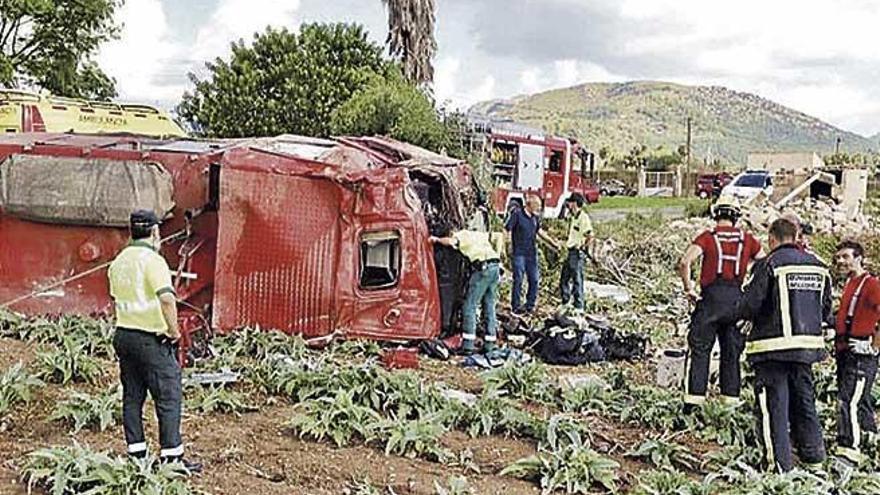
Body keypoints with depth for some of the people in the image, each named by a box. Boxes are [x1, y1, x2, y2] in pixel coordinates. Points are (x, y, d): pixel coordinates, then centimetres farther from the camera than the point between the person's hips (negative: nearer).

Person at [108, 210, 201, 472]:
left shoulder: (118, 261, 10)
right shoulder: (152, 260, -16)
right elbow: (167, 298, -29)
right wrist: (174, 329, -18)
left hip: (123, 333, 8)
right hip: (152, 339, -8)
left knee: (132, 397, 13)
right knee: (168, 398, -1)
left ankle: (136, 453, 19)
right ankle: (171, 456, 1)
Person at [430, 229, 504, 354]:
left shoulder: (460, 235, 6)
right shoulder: (479, 235, 28)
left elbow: (450, 241, -15)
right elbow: (499, 237, 22)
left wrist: (437, 239, 2)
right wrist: (497, 254, 22)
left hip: (483, 267, -7)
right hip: (496, 266, 7)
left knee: (470, 305, -2)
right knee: (489, 305, 14)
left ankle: (468, 345, -6)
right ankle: (490, 344, 16)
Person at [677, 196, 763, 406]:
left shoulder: (708, 237, 0)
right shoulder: (747, 239, 9)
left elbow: (685, 262, -14)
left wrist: (689, 289, -5)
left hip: (711, 297, -3)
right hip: (736, 299, 3)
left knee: (700, 349, 2)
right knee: (732, 352, 13)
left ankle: (694, 398, -3)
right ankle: (731, 398, 15)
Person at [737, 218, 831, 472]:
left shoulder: (769, 264, -12)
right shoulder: (818, 266, 8)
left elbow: (749, 306, -15)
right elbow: (826, 310, 13)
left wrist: (744, 313, 7)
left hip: (773, 346, -6)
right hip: (808, 344, 6)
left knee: (773, 404, 0)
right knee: (804, 400, 19)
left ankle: (780, 463, 0)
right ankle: (813, 454, 27)